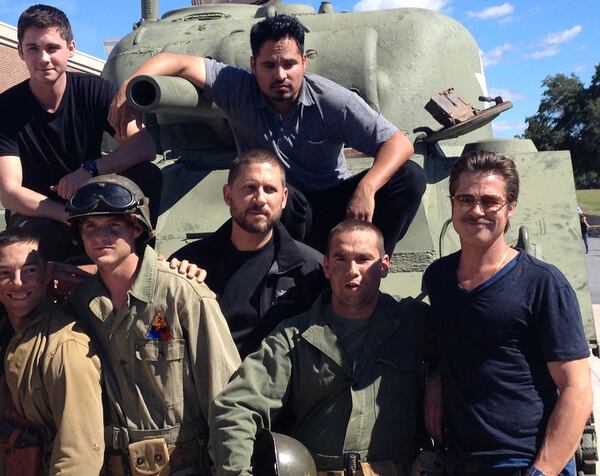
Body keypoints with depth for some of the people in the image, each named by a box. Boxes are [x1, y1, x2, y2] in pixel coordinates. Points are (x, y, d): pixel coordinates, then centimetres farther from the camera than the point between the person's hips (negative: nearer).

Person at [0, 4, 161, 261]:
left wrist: (90, 169, -32)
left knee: (147, 175, -24)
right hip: (38, 213, -2)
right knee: (40, 235, -38)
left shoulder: (94, 90, -7)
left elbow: (144, 146, -17)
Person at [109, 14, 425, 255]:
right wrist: (130, 87, -36)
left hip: (334, 205, 2)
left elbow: (399, 144, -17)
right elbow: (179, 63, -17)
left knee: (410, 176, -20)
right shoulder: (239, 91, -11)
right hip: (280, 210, -2)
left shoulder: (331, 100, -14)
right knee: (282, 194, -39)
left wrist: (365, 189, -34)